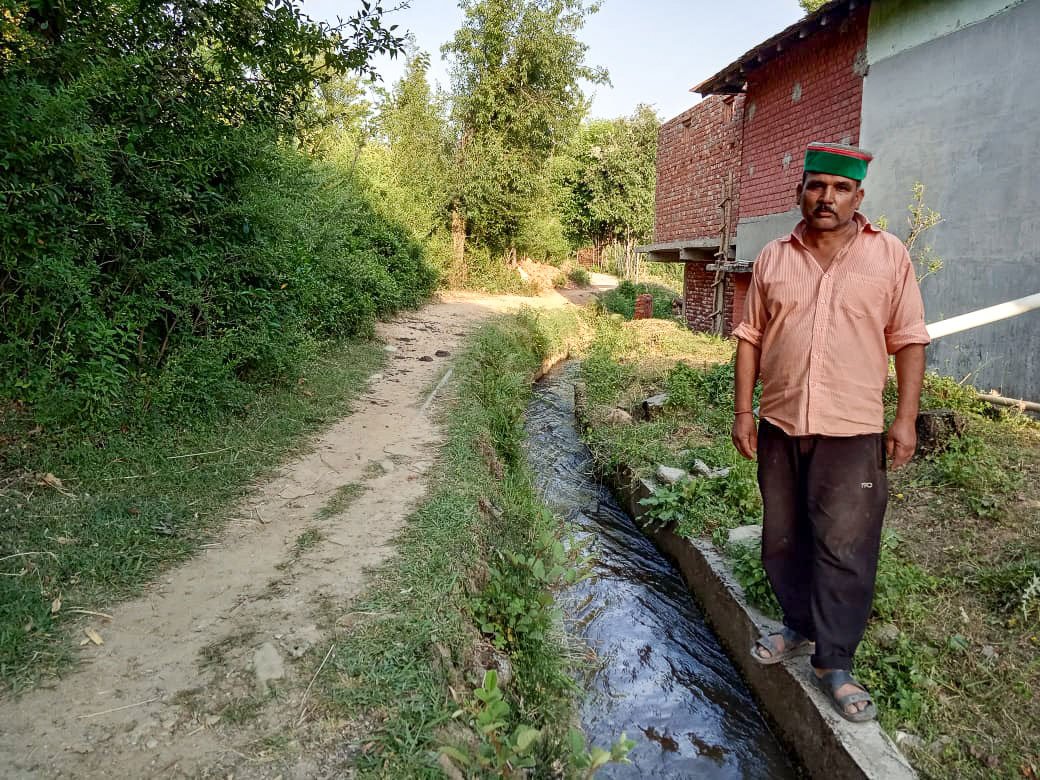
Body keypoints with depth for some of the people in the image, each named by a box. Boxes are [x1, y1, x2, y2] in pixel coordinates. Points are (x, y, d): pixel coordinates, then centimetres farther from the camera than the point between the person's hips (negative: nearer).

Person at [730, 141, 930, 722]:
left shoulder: (889, 255, 1)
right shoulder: (773, 259, 7)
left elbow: (909, 340, 0)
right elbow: (751, 337, 7)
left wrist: (907, 419, -5)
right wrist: (744, 410, 3)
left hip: (852, 432, -3)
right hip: (780, 426, 3)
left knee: (845, 548, -2)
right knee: (785, 539, 13)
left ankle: (835, 663, 11)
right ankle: (801, 629, 32)